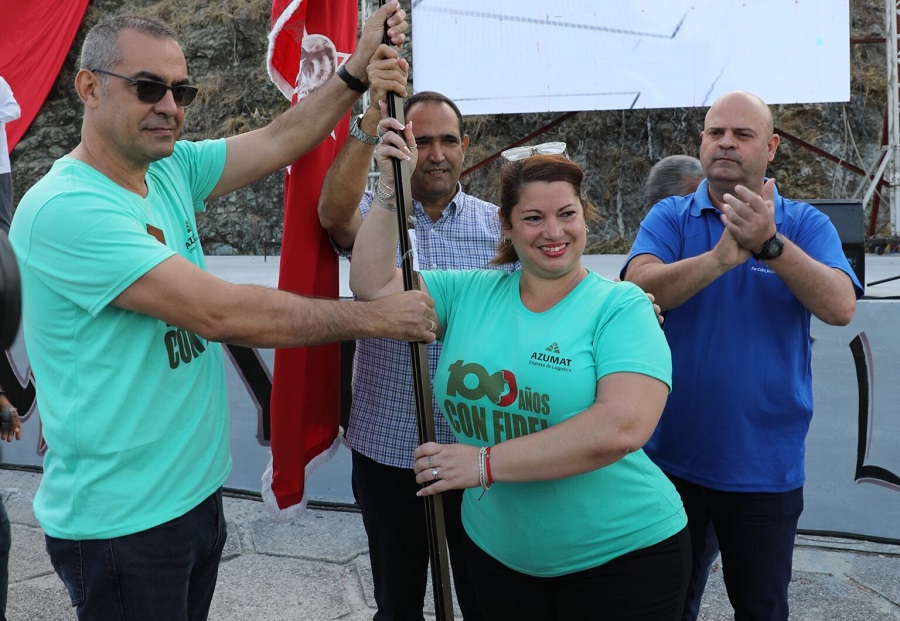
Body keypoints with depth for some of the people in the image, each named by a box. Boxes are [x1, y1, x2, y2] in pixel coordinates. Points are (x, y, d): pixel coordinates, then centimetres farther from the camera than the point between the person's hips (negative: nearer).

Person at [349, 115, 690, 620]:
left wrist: (488, 461, -25)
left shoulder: (622, 307, -13)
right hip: (497, 553, 4)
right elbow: (374, 286, -1)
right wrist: (391, 189, -10)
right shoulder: (471, 294, 0)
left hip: (620, 555, -3)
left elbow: (623, 427, -26)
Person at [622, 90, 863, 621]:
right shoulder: (670, 217, -2)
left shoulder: (806, 224, -3)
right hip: (670, 457, 0)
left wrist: (769, 244, -33)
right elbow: (640, 288, -20)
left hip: (765, 469, 0)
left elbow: (840, 308, -19)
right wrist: (721, 257, -34)